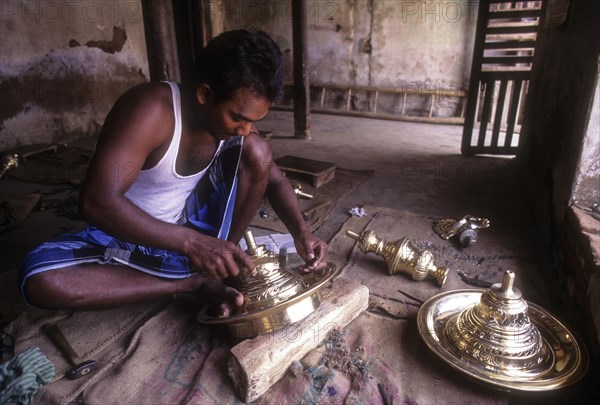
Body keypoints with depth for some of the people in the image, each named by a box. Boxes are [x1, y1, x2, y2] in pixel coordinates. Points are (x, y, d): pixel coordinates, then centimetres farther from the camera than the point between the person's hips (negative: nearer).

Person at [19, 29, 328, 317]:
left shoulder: (234, 118, -10)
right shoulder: (150, 108, -29)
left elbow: (275, 180, -1)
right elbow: (97, 202, -37)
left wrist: (301, 232, -20)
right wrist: (192, 242, -44)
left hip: (189, 226, 4)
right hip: (128, 233, -3)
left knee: (256, 152, -16)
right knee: (39, 280, -32)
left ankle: (222, 271, -9)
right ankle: (197, 282, -21)